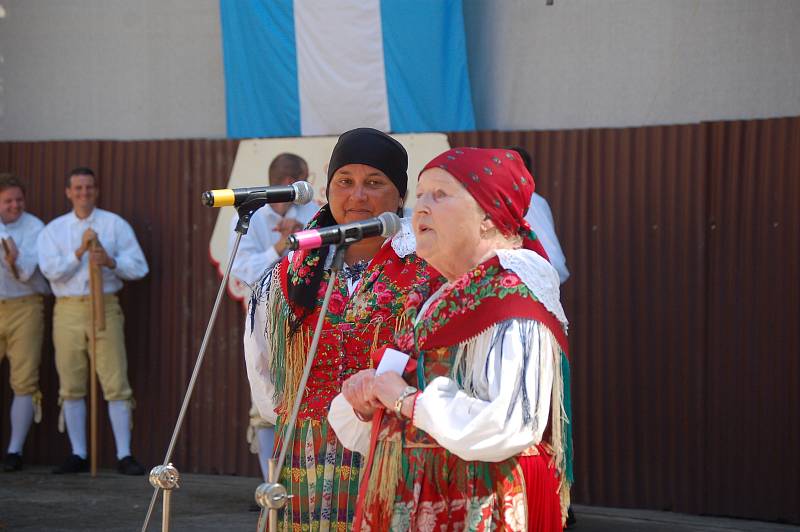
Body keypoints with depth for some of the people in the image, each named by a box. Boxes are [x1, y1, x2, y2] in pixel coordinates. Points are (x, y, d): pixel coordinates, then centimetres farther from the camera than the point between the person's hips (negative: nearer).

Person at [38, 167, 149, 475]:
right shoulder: (54, 230, 11)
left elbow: (138, 267, 2)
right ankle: (78, 455, 12)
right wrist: (80, 251, -12)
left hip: (105, 307, -2)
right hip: (68, 310, 2)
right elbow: (52, 270, -3)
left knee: (116, 383, -8)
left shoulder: (115, 225, 8)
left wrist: (110, 261, -14)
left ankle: (124, 455, -6)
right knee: (71, 387, 4)